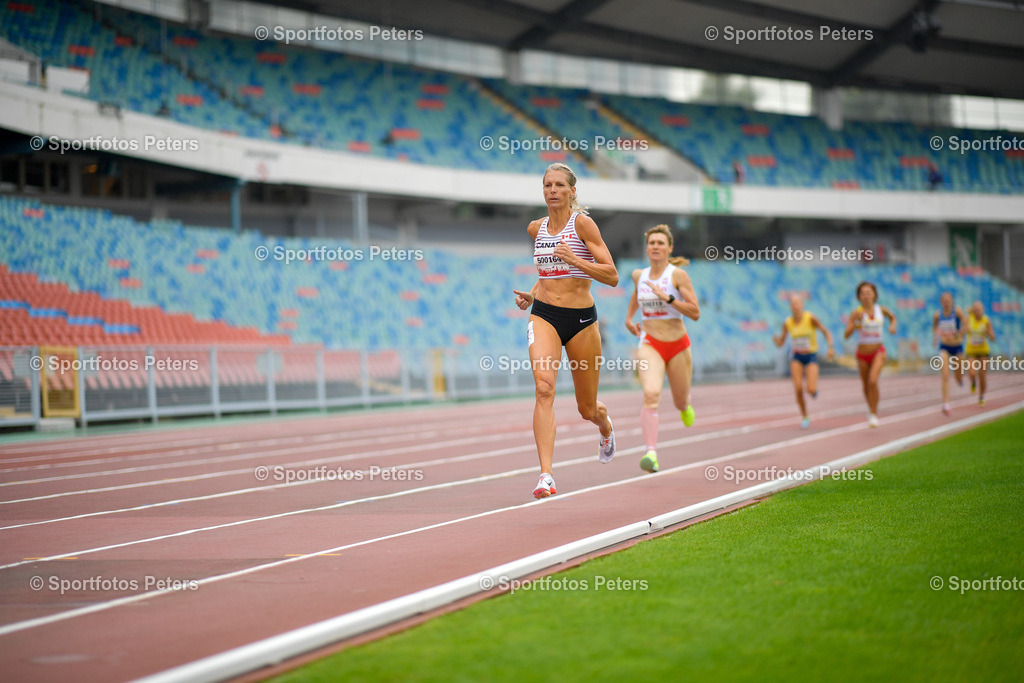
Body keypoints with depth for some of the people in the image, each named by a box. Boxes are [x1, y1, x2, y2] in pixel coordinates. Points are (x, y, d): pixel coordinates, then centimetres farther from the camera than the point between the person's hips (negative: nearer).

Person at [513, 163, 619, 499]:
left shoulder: (583, 223, -7)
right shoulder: (536, 228, 8)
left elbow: (611, 276, -11)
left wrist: (575, 259, -24)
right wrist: (532, 294, 10)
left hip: (581, 319, -2)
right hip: (544, 316, 2)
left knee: (588, 409, 10)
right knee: (544, 386, -25)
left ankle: (605, 426, 51)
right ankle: (546, 476, -31)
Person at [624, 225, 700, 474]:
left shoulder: (678, 274, -9)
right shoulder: (639, 275, 4)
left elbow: (695, 313, -14)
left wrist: (667, 297, -24)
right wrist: (629, 317, 23)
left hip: (678, 346, -1)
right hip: (650, 344, 1)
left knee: (681, 402, 15)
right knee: (651, 394, -26)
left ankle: (685, 405, 56)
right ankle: (651, 453, -33)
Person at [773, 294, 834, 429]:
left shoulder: (811, 318, -12)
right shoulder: (788, 323, -2)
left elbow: (826, 332, -6)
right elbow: (780, 343, 3)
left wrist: (830, 347, -19)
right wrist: (776, 338, -20)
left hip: (811, 356, -2)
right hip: (796, 357, 2)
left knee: (811, 390, -16)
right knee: (798, 389, -13)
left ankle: (814, 389, 24)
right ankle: (805, 418, 7)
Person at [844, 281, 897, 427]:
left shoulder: (881, 310, -5)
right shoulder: (857, 313, -12)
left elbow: (893, 317, 20)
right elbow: (846, 335, -20)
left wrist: (893, 326, -1)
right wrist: (855, 325, -37)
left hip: (878, 352, -1)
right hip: (862, 354, 1)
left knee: (873, 381, -23)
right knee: (866, 386, 14)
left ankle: (874, 415, -13)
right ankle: (871, 408, 45)